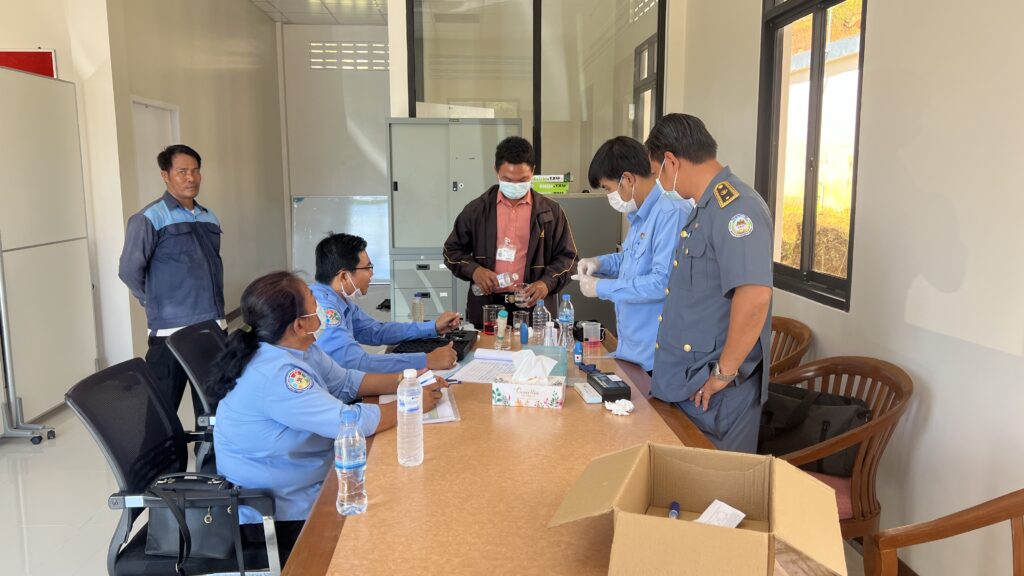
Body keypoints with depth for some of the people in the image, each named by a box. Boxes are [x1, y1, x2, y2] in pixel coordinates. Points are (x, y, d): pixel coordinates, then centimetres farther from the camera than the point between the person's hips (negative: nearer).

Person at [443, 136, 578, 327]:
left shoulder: (551, 211, 4)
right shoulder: (476, 209, 5)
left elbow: (566, 256, 7)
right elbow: (452, 250, 11)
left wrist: (548, 283, -11)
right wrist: (473, 270, -8)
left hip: (534, 307, 0)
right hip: (486, 307, 1)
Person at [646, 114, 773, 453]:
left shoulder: (735, 208, -20)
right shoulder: (704, 208, 13)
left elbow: (754, 296, -31)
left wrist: (724, 373, -23)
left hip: (714, 396, -9)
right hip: (683, 386, 9)